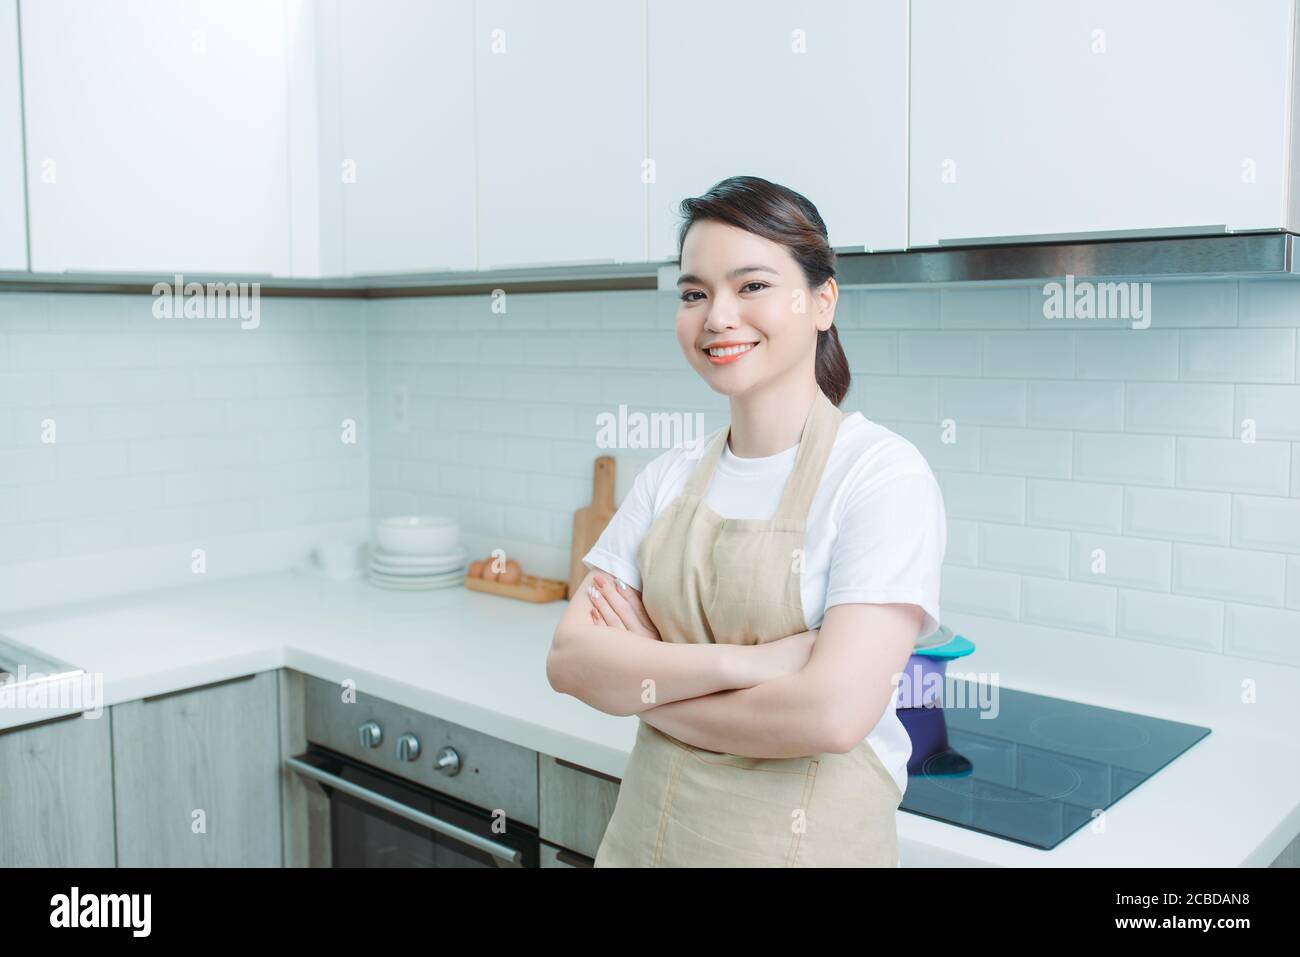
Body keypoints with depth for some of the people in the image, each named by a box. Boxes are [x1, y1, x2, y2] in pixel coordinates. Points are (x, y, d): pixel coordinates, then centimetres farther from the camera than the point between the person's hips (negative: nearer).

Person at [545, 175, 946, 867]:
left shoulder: (883, 473, -16)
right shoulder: (670, 478, 1)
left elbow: (833, 712, -25)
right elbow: (569, 660, -7)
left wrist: (641, 684, -13)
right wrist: (735, 663, -22)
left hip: (804, 840, -5)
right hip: (647, 830, 5)